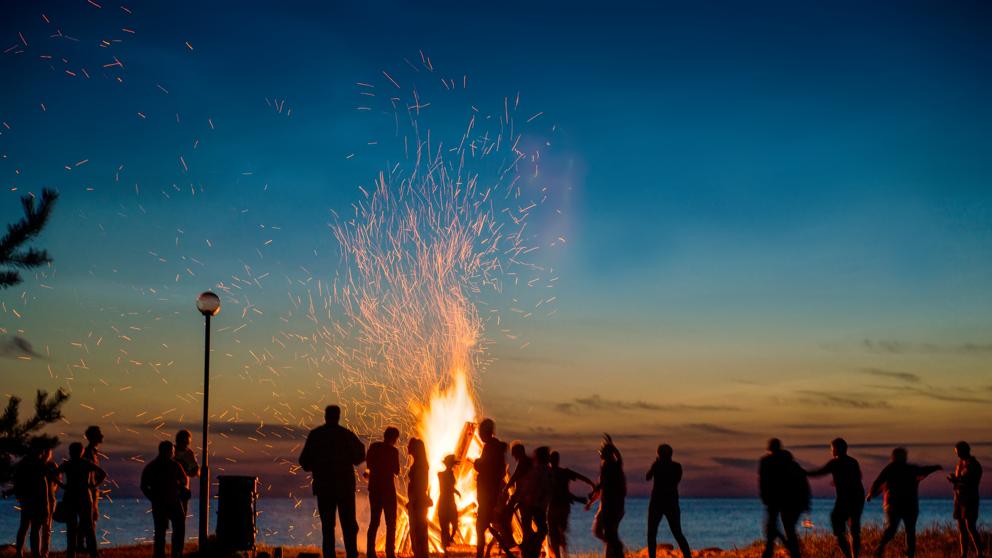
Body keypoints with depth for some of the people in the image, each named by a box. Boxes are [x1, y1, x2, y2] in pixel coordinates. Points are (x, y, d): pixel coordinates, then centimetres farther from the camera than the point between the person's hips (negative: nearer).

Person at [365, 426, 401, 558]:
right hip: (387, 488, -5)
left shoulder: (373, 447, 4)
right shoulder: (393, 450, -10)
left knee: (374, 521, 11)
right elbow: (396, 471, -6)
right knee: (390, 522, 0)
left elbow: (368, 464, 7)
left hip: (374, 488, 5)